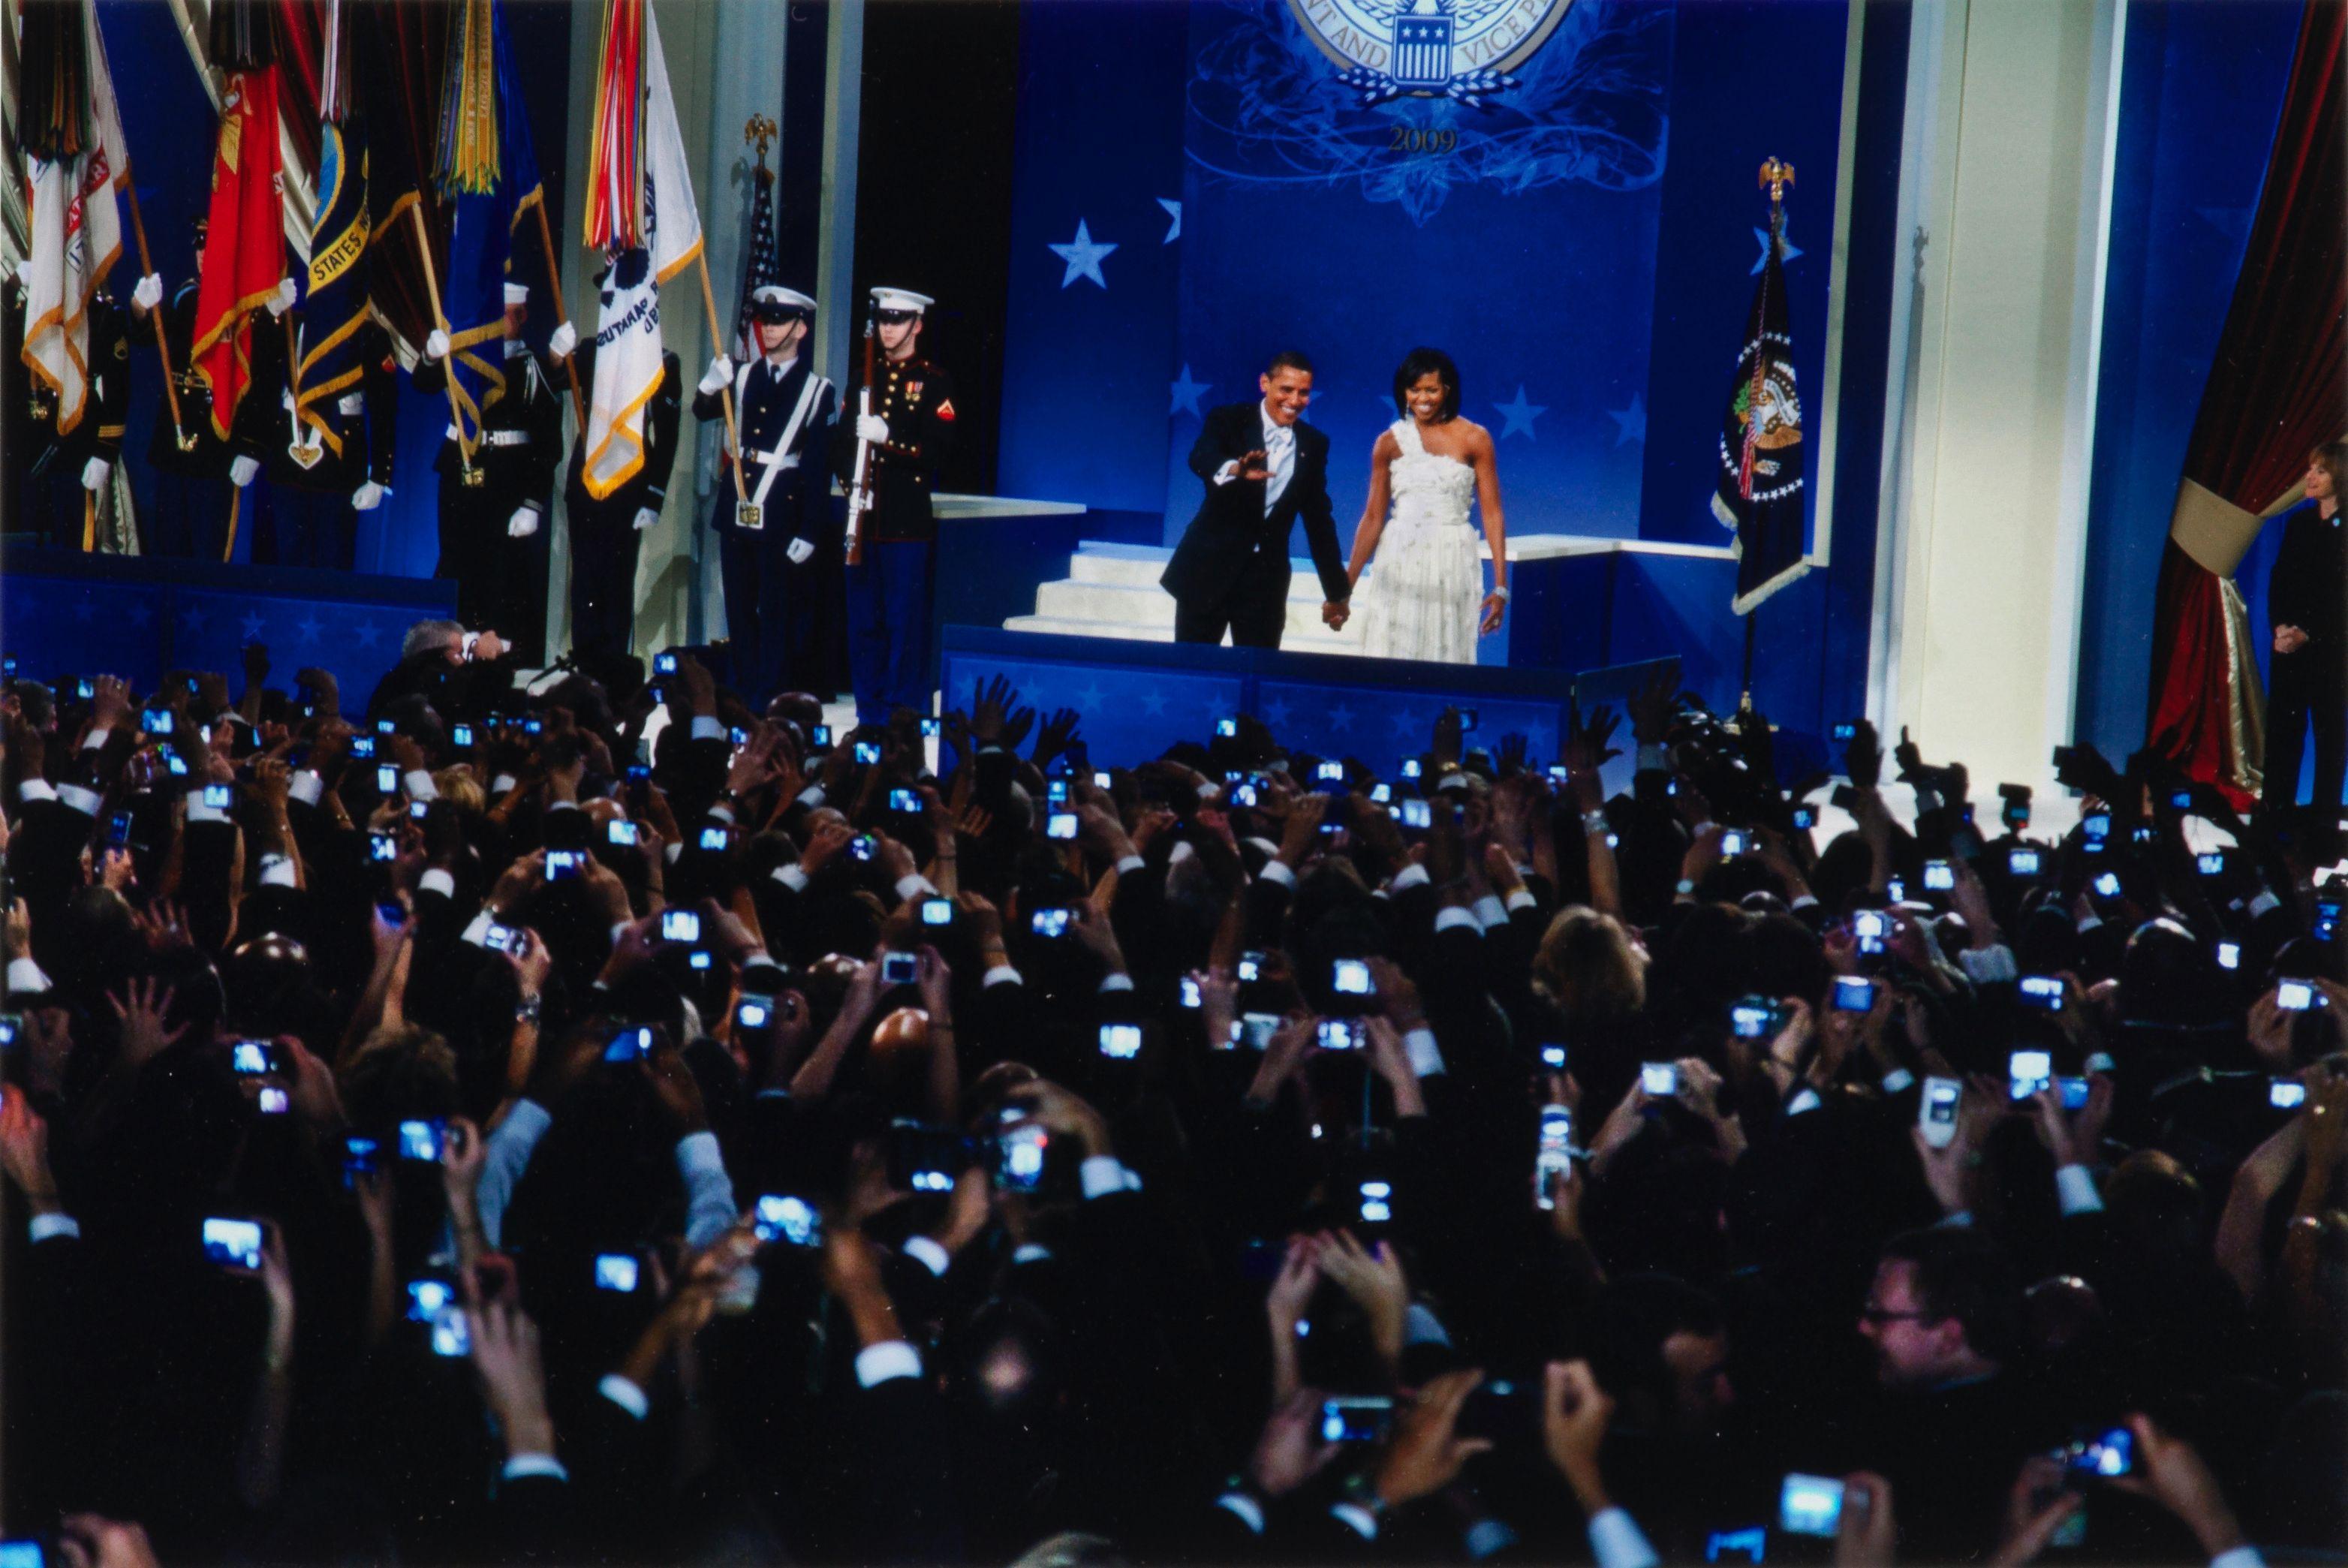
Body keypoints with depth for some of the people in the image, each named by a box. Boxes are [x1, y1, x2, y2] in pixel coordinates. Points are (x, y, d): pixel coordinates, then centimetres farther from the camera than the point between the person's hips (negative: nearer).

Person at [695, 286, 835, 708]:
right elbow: (702, 412, 0)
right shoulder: (741, 377, 10)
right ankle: (743, 696, 19)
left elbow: (819, 467, -5)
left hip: (782, 514, -4)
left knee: (777, 614, -2)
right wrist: (711, 386, -23)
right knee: (740, 610, 10)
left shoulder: (817, 389, -3)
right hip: (735, 510, 4)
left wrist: (810, 532, -9)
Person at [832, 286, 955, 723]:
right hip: (864, 519, 5)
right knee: (863, 622, 6)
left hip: (908, 523, -5)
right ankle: (868, 715, 12)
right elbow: (840, 440, 17)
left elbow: (938, 450, -8)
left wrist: (887, 438, -20)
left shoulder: (934, 381, 1)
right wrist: (849, 477, -2)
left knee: (905, 623, -5)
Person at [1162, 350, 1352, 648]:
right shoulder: (1228, 420, -4)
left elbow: (1319, 520, 13)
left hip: (1266, 578, 2)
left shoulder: (1314, 445, 7)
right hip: (1210, 568, -2)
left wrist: (1337, 592, 14)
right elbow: (1200, 458, -25)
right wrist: (1235, 469, -49)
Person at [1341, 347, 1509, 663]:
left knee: (1445, 659, 0)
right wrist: (1347, 583, 7)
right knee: (1389, 666, -2)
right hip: (1399, 565, 2)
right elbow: (1373, 518, 10)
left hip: (1452, 569, -2)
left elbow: (1492, 514, -2)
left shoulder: (1474, 439, 1)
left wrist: (1501, 586, -9)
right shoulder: (1390, 443, 7)